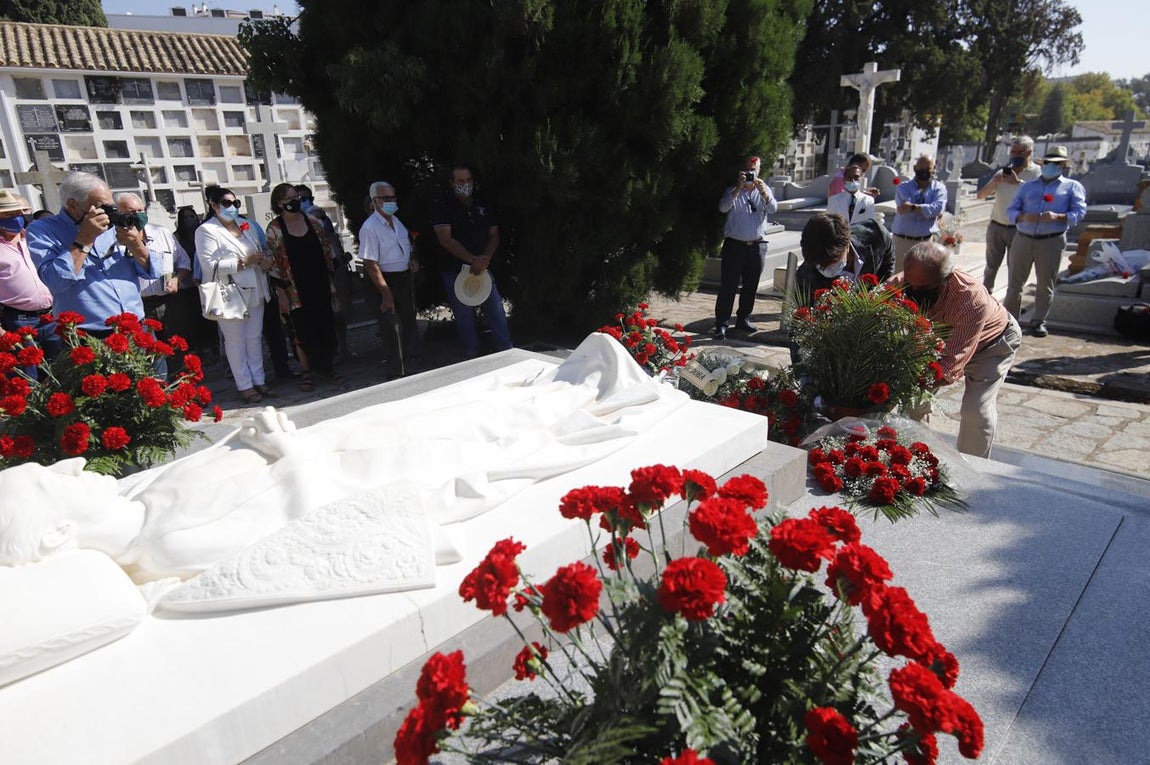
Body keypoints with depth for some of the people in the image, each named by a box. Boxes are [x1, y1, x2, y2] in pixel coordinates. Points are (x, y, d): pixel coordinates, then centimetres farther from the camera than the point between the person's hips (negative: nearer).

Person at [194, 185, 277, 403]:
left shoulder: (247, 225, 14)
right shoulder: (206, 231, -7)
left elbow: (263, 250, 24)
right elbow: (210, 266, -16)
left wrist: (268, 259, 0)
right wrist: (244, 262, -19)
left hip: (255, 292, 6)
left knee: (255, 338, 11)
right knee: (236, 340, 1)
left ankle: (258, 381, 21)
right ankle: (245, 386, 9)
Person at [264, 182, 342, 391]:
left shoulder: (312, 222, 5)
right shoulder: (274, 229, -5)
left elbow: (328, 251, 9)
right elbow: (274, 264, -5)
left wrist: (332, 283, 7)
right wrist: (281, 293, -8)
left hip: (320, 285, 3)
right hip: (296, 290, -3)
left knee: (326, 327, 6)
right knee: (303, 331, 3)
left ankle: (327, 368, 21)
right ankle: (305, 372, 16)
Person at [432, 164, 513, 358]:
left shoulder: (483, 206, 9)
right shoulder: (444, 206, -5)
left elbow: (494, 236, 7)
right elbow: (445, 239, -15)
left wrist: (485, 259, -13)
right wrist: (472, 259, -23)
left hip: (482, 269, 3)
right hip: (455, 271, -3)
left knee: (496, 311, 3)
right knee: (464, 316, 5)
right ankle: (472, 356, 18)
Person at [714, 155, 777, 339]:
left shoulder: (763, 190, 11)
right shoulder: (733, 191, 3)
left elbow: (773, 208, -8)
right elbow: (723, 207, -17)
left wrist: (763, 191, -24)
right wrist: (739, 187, -24)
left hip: (757, 246, 4)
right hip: (734, 246, -3)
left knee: (751, 286, 11)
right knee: (728, 287, -5)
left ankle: (743, 319, 25)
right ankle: (721, 324, -4)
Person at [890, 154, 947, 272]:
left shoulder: (939, 188, 6)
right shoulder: (903, 187, 4)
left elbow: (938, 208, -15)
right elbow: (904, 209, -14)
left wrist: (912, 207, -20)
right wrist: (929, 210, -11)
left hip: (926, 241, 1)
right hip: (902, 240, -1)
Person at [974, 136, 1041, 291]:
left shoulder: (1037, 172, -3)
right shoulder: (1003, 172, 10)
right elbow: (980, 195, 6)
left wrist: (1018, 182, -24)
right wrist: (993, 182, -12)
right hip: (996, 227, 4)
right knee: (991, 267, 12)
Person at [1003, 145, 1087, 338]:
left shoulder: (1072, 187, 10)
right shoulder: (1027, 186, 17)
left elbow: (1079, 212, -1)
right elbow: (1011, 210, 8)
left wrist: (1057, 217, -21)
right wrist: (1023, 216, -14)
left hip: (1051, 241, -2)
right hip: (1022, 239, 2)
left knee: (1046, 284, 4)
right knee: (1014, 282, 3)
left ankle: (1038, 322, 13)